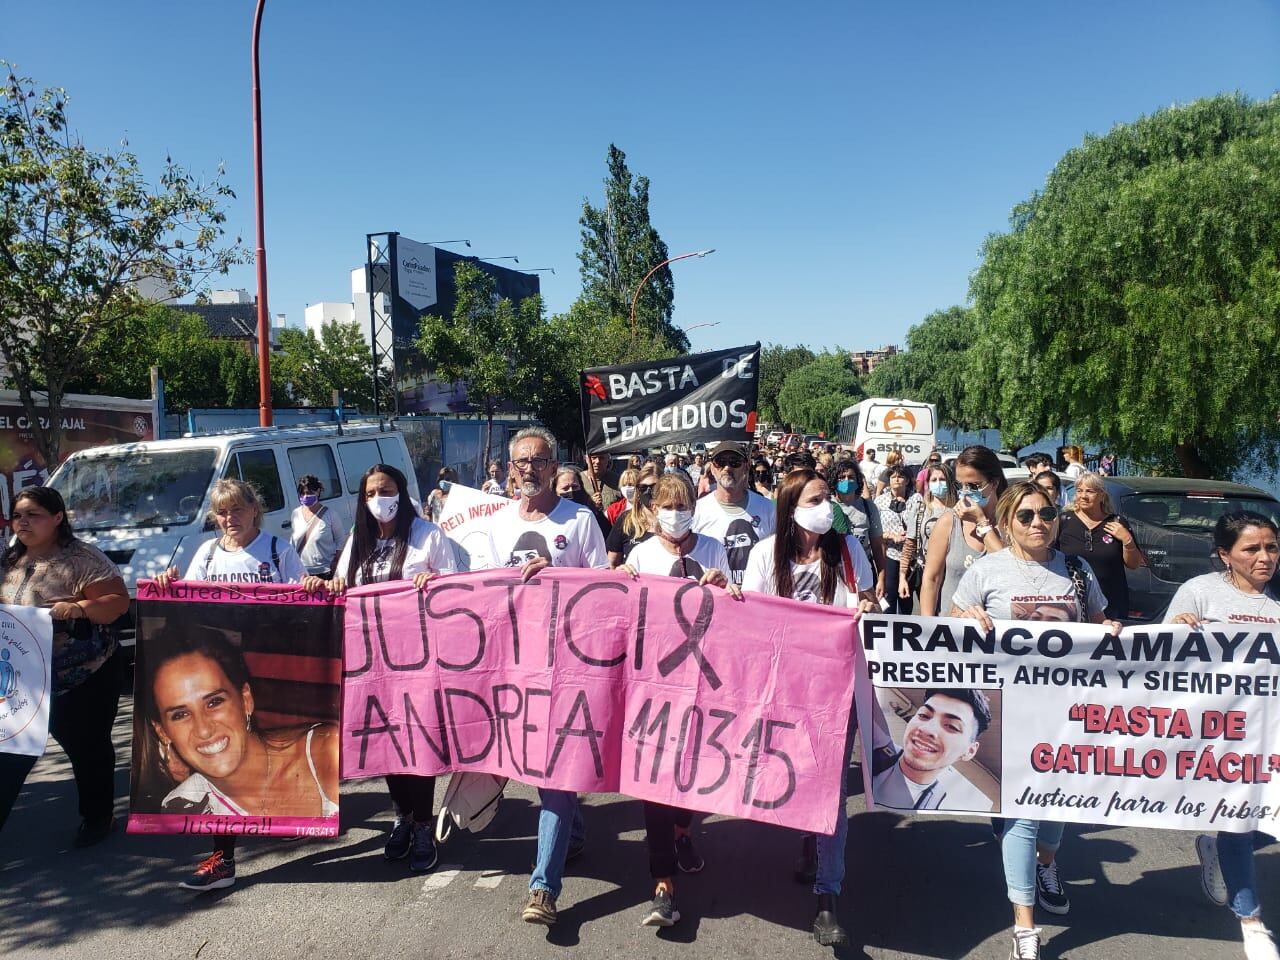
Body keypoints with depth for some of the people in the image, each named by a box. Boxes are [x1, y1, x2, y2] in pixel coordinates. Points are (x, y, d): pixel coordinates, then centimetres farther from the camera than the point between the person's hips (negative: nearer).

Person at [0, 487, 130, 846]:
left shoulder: (82, 559, -14)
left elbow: (119, 602, -17)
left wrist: (78, 608, -32)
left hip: (87, 677, -6)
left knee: (88, 748, 9)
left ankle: (97, 818, 28)